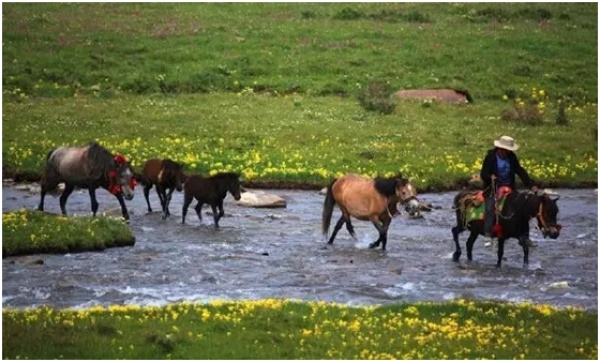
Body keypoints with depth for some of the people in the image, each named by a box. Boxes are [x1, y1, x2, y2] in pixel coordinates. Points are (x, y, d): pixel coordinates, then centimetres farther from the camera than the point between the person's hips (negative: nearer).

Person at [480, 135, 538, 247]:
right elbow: (483, 174, -11)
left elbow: (520, 171, 0)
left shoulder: (511, 157, 0)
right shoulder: (490, 157, -11)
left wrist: (531, 185, -9)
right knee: (490, 209, -21)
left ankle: (525, 237, 7)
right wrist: (490, 177, -35)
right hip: (493, 189, -4)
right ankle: (488, 236, -22)